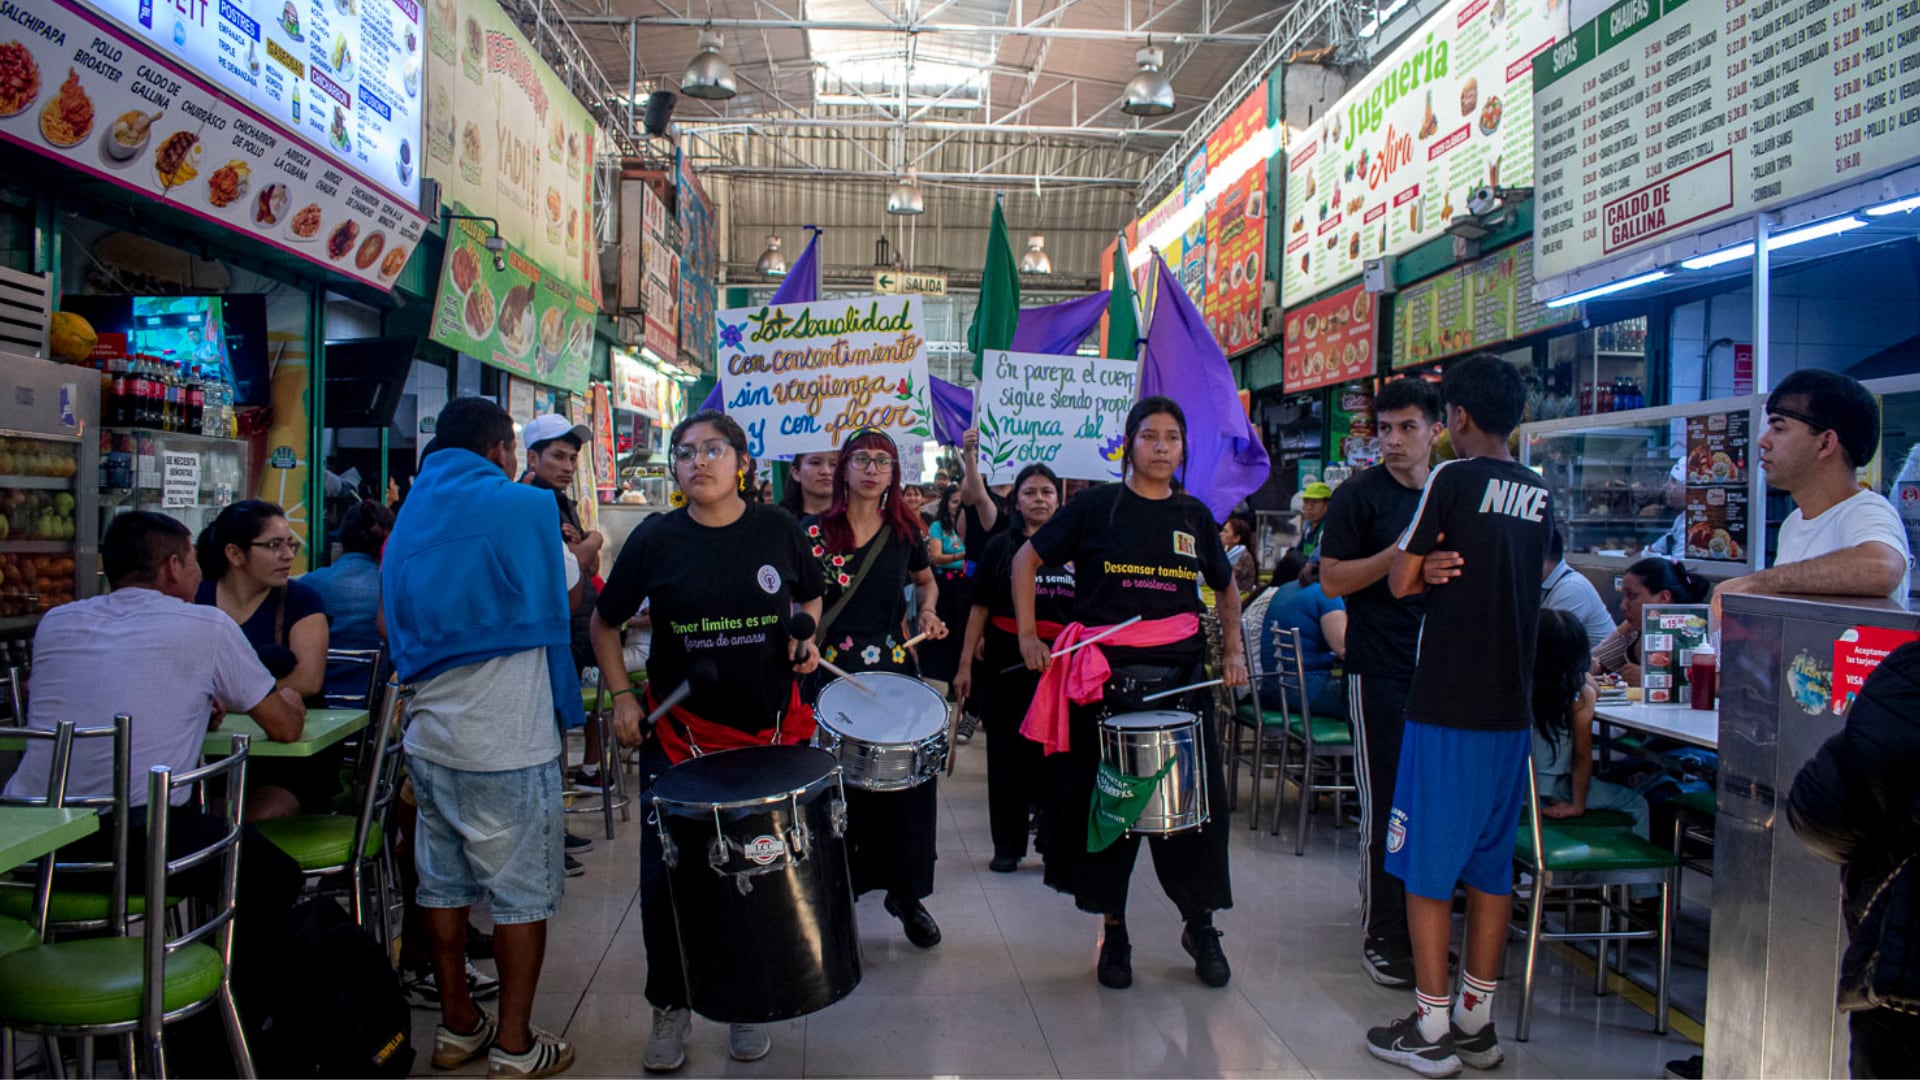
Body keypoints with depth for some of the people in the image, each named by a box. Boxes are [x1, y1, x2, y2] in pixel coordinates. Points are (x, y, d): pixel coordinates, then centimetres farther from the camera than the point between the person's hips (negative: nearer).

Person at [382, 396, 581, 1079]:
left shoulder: (409, 518, 10)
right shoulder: (521, 506, -10)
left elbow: (390, 627, 16)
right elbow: (567, 591, 3)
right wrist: (583, 553, 22)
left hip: (428, 735, 7)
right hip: (507, 744, -7)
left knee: (443, 885, 15)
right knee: (523, 894, 3)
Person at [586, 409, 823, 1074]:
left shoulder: (777, 530, -3)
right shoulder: (656, 539, -6)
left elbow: (810, 595, 15)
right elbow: (605, 623, 5)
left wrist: (807, 636, -4)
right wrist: (621, 696, -5)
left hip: (768, 729, 1)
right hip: (678, 732, -1)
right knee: (664, 878, 1)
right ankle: (670, 1008, 23)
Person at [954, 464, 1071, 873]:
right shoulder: (1001, 547, 5)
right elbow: (980, 608, 3)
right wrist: (965, 665, -1)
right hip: (1007, 664, 0)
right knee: (1008, 753, 6)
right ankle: (1007, 845, 18)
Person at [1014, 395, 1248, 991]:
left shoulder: (1194, 514, 9)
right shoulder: (1098, 506, -1)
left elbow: (1226, 586, 22)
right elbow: (1026, 559, 3)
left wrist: (1234, 649, 9)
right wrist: (1028, 635, -4)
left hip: (1181, 676, 3)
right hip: (1106, 676, -2)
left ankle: (1201, 925, 23)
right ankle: (1113, 931, 20)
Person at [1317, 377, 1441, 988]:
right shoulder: (1360, 495, -4)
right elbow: (1332, 579, -9)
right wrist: (1399, 555, -20)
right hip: (1380, 671, -5)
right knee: (1384, 804, 0)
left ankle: (1421, 928, 24)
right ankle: (1381, 936, 10)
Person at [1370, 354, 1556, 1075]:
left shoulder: (1452, 479, -10)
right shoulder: (1541, 496, 9)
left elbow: (1401, 582, -8)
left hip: (1446, 705, -6)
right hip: (1512, 705, 7)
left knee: (1428, 867, 2)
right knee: (1491, 865, 13)